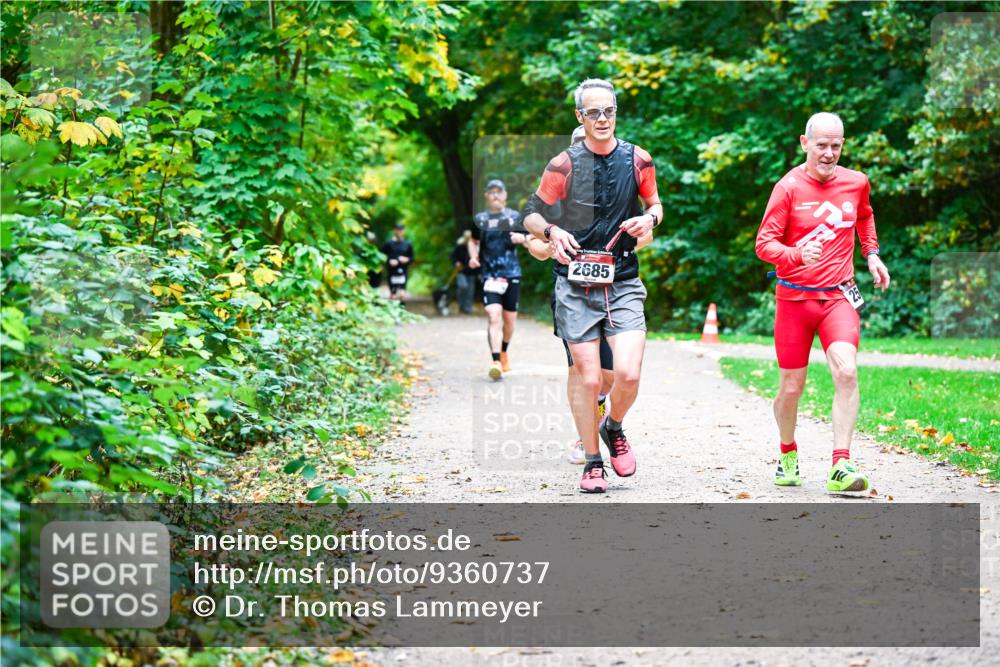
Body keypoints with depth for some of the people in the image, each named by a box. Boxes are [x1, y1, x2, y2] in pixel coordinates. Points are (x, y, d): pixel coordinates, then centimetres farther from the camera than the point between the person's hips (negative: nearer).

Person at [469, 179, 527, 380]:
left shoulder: (515, 217, 9)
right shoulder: (480, 219, 9)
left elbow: (529, 241, 14)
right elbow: (473, 241, 23)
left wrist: (522, 238, -10)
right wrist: (473, 257, 3)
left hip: (512, 274, 1)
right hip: (490, 275, -1)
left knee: (510, 320, 8)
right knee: (494, 317, -17)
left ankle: (503, 352, 34)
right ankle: (495, 362, -23)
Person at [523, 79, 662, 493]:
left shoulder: (637, 160, 4)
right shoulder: (564, 165, -2)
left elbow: (654, 203, 19)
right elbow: (531, 213, 5)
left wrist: (650, 218, -4)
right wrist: (551, 231, -16)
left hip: (624, 283, 1)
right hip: (576, 285, -1)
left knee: (628, 374, -13)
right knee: (588, 379, -2)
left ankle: (613, 428, 19)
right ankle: (592, 463, 15)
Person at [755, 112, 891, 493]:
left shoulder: (856, 182, 4)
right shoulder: (789, 187, -8)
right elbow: (764, 242, -12)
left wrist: (871, 253, 15)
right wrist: (797, 254, -31)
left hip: (838, 296, 1)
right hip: (795, 297, -1)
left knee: (846, 372, -22)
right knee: (792, 388, 6)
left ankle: (840, 468, -22)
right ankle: (788, 454, 35)